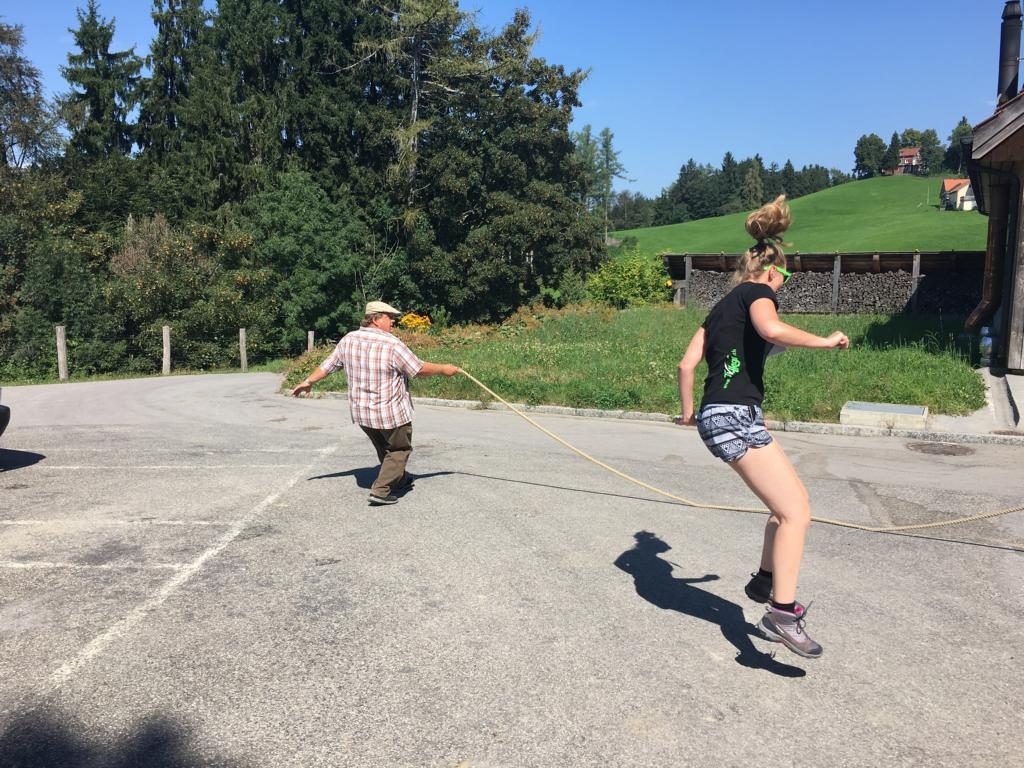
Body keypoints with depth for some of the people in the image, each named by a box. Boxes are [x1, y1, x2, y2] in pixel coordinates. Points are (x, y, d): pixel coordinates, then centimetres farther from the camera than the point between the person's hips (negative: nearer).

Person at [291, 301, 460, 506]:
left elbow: (328, 365, 9)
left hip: (361, 411, 7)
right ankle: (380, 491, 4)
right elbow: (420, 369, -15)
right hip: (391, 412, -7)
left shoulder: (349, 339, -1)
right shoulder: (392, 344, -20)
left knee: (384, 449, 27)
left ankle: (398, 479, 44)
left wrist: (308, 382, 24)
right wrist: (444, 370, 1)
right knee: (400, 449, 12)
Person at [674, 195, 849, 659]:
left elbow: (686, 364, 18)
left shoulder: (720, 308, 23)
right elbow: (771, 328, -24)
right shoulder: (757, 291, 0)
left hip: (719, 415, 9)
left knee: (790, 505, 19)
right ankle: (782, 614, -14)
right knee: (796, 512, -11)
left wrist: (687, 411, 30)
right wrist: (824, 341, -11)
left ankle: (765, 582, 28)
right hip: (734, 416, -9)